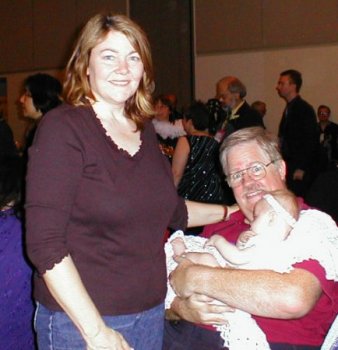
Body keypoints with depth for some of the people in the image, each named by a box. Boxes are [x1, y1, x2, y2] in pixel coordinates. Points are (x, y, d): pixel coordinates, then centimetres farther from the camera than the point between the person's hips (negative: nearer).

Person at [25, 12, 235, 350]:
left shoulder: (144, 130, 5)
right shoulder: (62, 127, -14)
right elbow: (45, 244, -18)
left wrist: (234, 212, 17)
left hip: (151, 310, 6)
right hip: (80, 321, -6)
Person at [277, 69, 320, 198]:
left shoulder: (304, 109, -12)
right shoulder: (289, 108, 15)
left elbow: (310, 140, -16)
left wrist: (301, 168, -18)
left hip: (300, 170, -8)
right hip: (290, 166, 8)